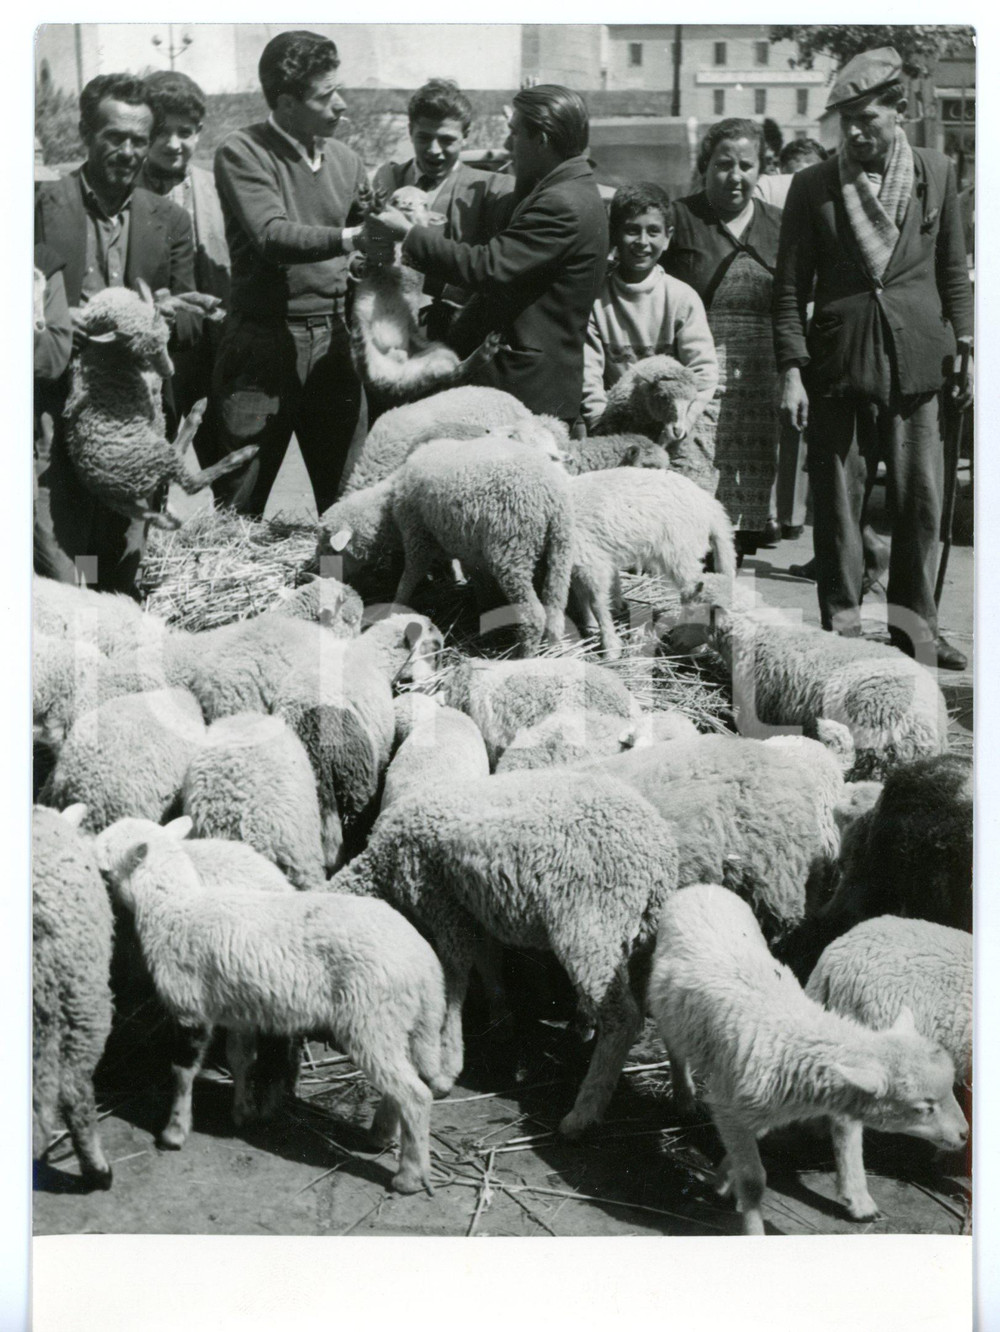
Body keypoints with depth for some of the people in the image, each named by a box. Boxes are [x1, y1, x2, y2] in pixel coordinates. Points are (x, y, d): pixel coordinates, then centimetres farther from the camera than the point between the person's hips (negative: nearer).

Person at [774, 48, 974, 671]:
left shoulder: (937, 173, 6)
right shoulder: (814, 186, 1)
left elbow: (954, 269, 12)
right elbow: (791, 286, 2)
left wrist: (966, 348, 3)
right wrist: (791, 371, -5)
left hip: (918, 361, 1)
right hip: (840, 361, -1)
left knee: (922, 501, 4)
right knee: (839, 503, 2)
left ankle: (915, 625, 17)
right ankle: (842, 630, 12)